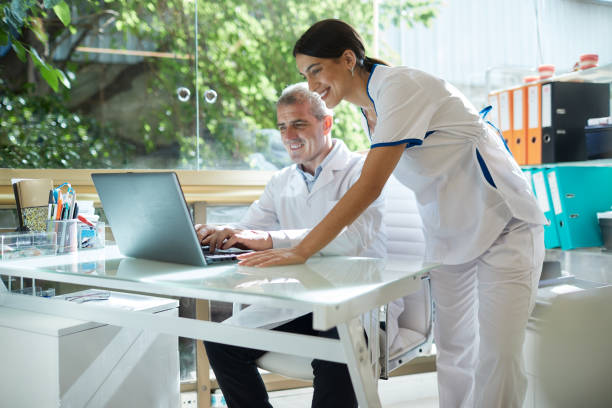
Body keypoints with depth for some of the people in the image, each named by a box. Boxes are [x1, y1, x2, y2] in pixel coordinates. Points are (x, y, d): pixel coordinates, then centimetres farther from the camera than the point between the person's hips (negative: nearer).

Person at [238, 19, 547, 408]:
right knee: (453, 357, 10)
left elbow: (369, 186, -29)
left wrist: (302, 251, -28)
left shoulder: (400, 87, -21)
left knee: (497, 359, -10)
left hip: (503, 226, -8)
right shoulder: (369, 109, 6)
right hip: (449, 236, 8)